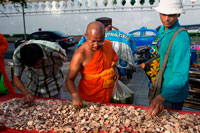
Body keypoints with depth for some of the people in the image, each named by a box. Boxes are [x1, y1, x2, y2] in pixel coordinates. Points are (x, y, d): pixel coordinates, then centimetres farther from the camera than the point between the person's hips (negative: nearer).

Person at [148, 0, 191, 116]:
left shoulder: (181, 38, -28)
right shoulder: (162, 30, 1)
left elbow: (181, 75, -35)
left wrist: (162, 97, -45)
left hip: (173, 93, -8)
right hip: (163, 88, 8)